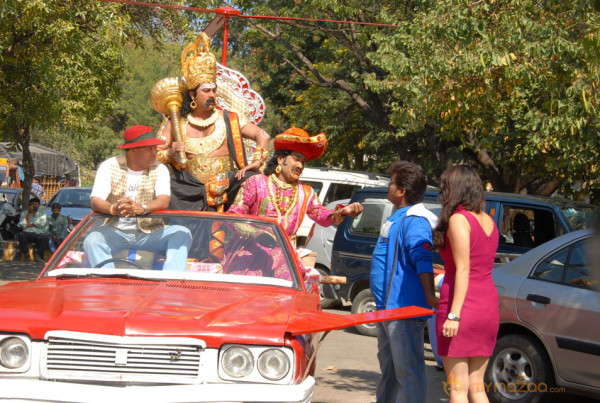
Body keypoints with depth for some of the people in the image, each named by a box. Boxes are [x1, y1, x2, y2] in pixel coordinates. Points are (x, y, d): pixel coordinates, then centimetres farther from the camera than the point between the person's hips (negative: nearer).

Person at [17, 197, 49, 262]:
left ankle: (37, 254, -23)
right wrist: (29, 213, -4)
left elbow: (43, 223, -2)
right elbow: (23, 225, -3)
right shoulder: (24, 213, 14)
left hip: (39, 233, -1)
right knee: (21, 235, -32)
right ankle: (26, 254, -19)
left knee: (45, 237, -34)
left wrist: (31, 225, 0)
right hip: (28, 234, 1)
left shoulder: (42, 212, 14)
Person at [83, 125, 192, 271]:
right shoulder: (109, 166, -1)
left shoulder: (159, 170, 2)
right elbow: (95, 202, -13)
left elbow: (164, 201, -15)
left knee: (183, 234, -23)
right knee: (92, 241, -31)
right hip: (116, 231, -1)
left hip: (150, 231, 1)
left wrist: (142, 208, -38)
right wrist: (114, 209, -36)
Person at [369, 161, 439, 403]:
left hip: (405, 310, -11)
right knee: (389, 367, 21)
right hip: (388, 307, 11)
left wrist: (430, 295, -38)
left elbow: (423, 259, -28)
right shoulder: (397, 218, 16)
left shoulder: (414, 221, -17)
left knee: (408, 371, -8)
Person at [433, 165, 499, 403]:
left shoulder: (458, 220, -9)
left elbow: (463, 269, -16)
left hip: (462, 305, -7)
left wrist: (454, 314, -19)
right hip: (488, 306, 7)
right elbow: (484, 266, 14)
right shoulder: (488, 221, 13)